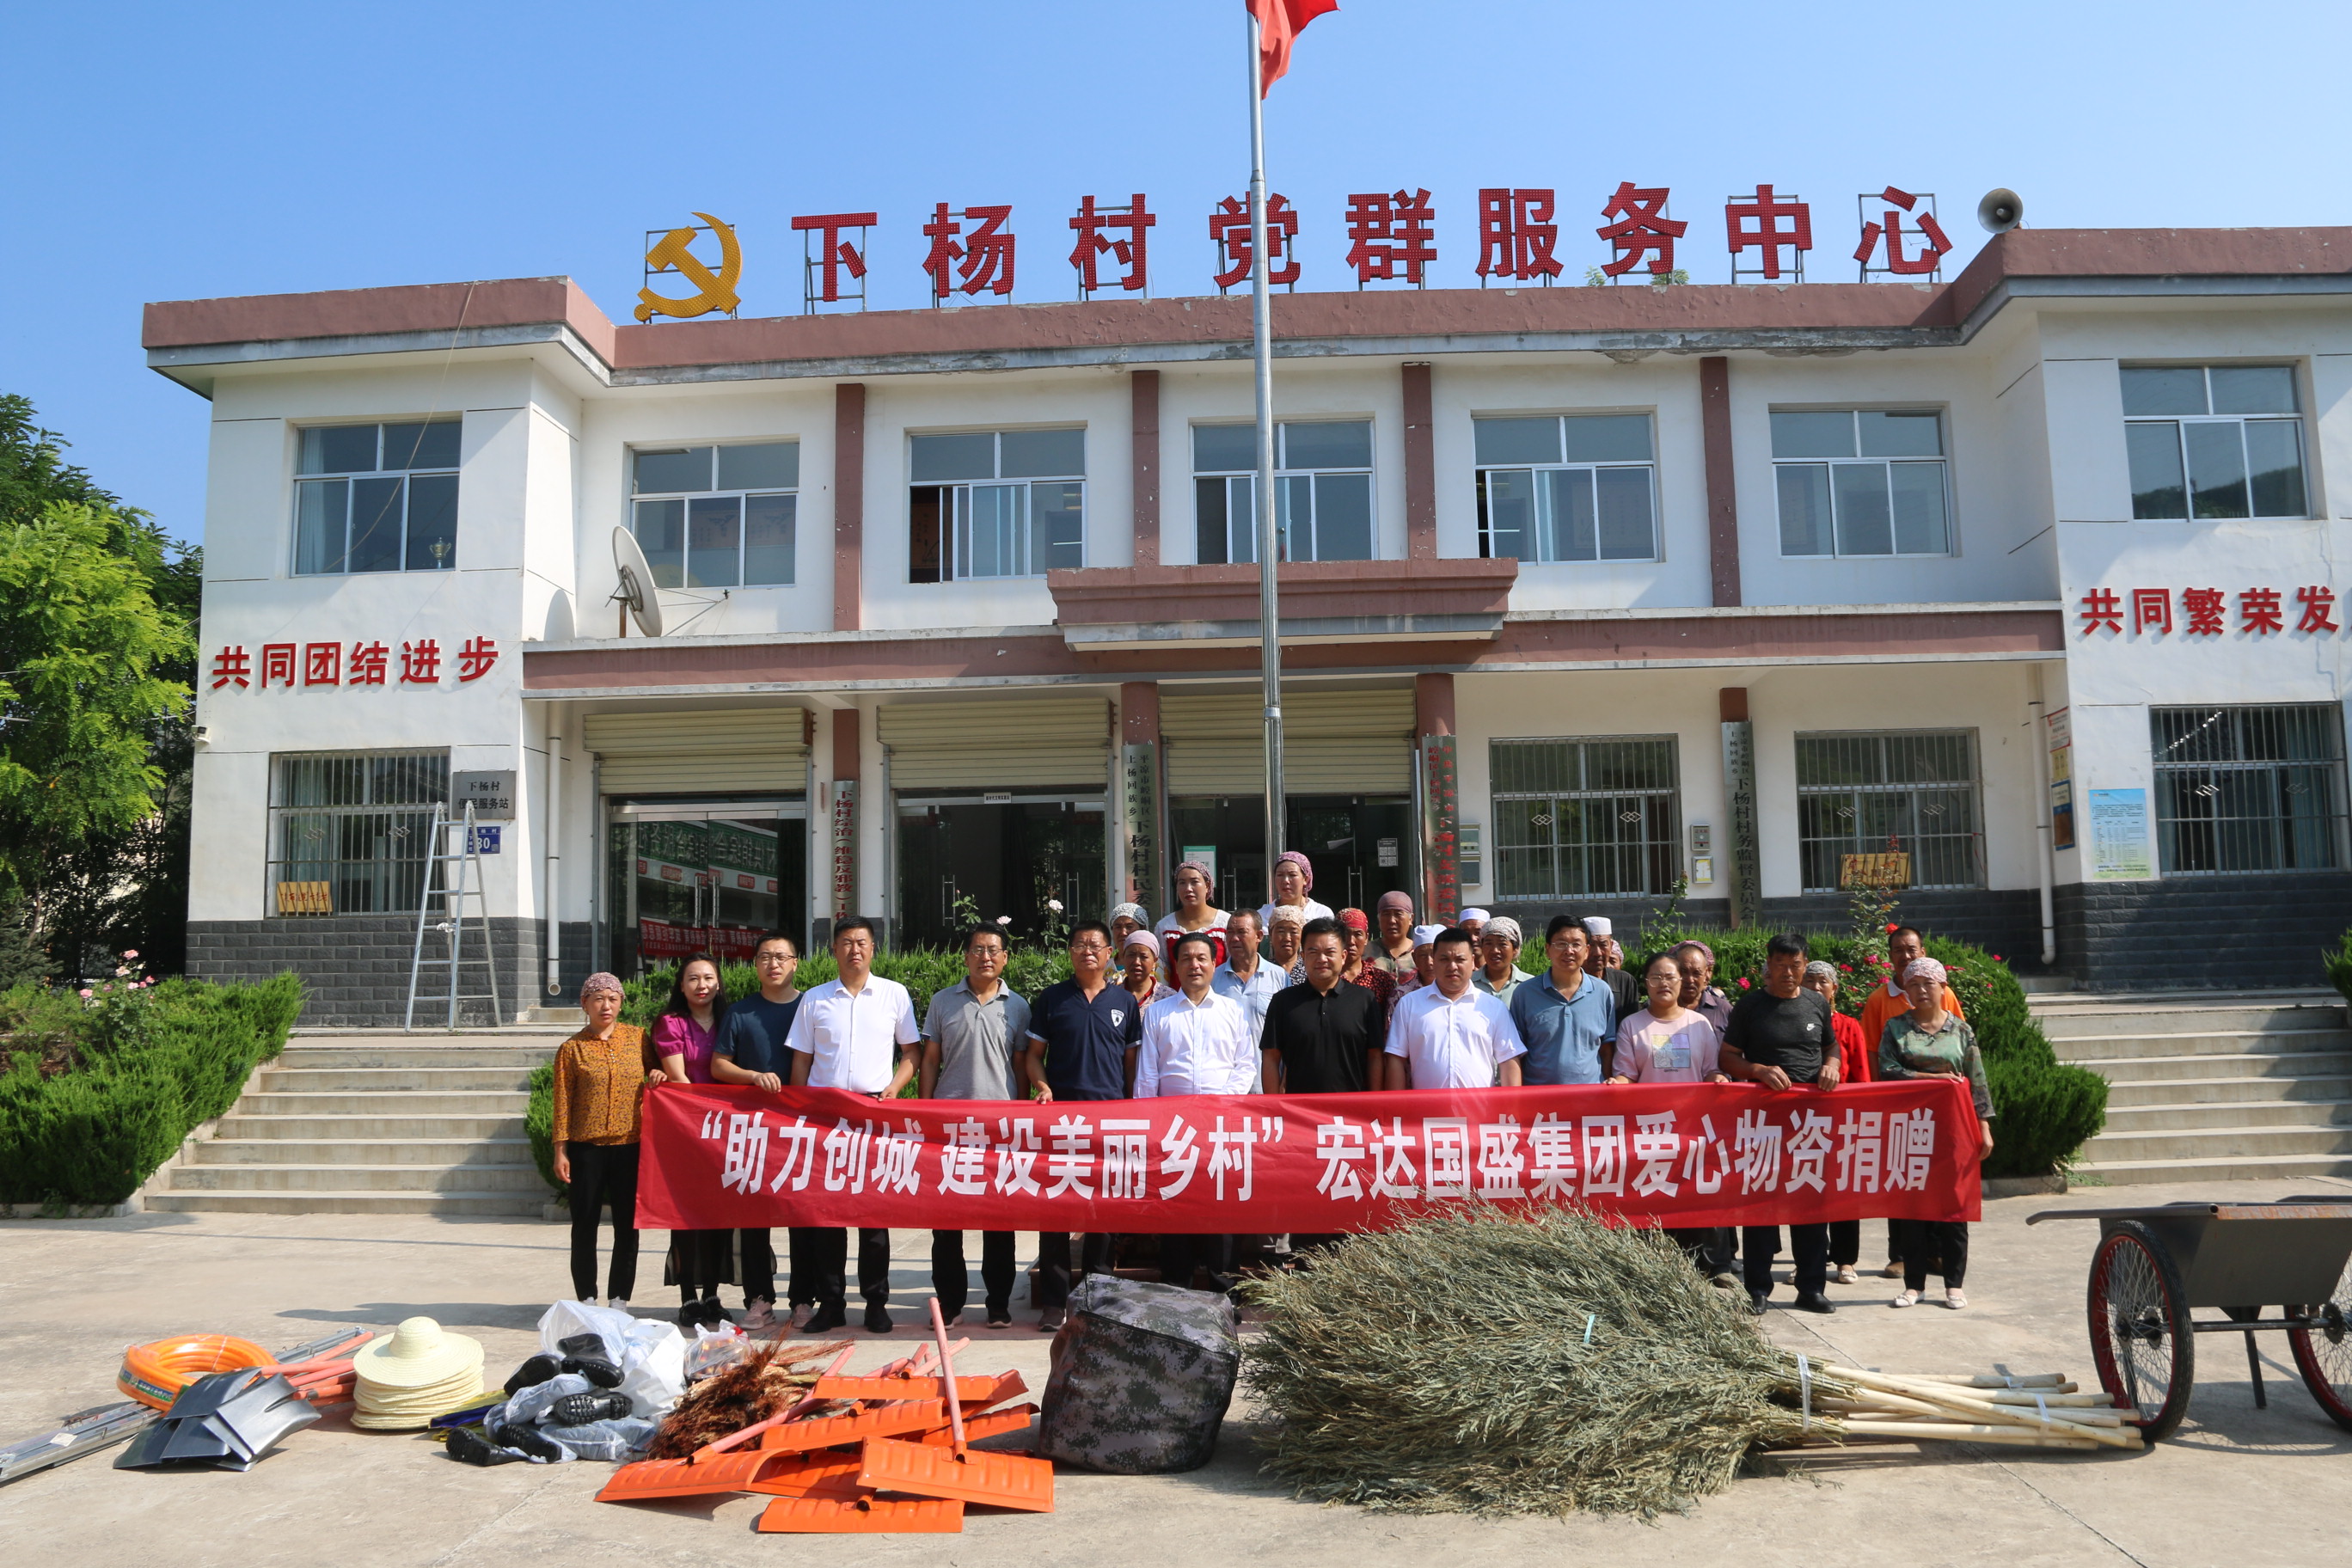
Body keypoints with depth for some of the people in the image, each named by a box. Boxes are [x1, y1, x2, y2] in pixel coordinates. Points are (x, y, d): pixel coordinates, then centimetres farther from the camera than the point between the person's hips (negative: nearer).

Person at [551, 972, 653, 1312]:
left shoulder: (637, 1038, 5)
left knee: (627, 1225, 4)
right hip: (586, 1147, -1)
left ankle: (619, 1299, 14)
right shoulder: (572, 1048, 1)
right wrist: (561, 1150, -4)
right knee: (585, 1224, 5)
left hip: (630, 1144, 1)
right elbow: (563, 1102, 0)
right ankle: (586, 1299, 15)